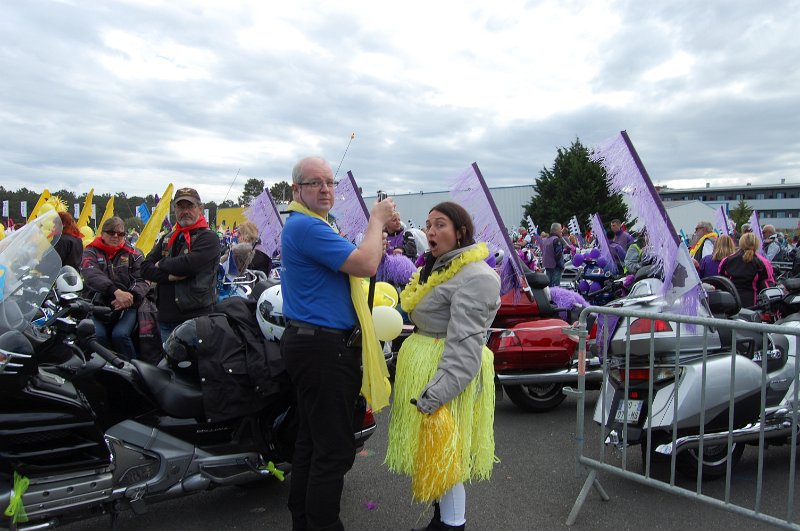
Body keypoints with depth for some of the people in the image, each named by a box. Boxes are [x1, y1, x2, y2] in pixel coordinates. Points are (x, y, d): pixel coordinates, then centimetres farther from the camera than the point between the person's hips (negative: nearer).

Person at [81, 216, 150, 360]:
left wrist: (131, 295, -23)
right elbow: (91, 275, -12)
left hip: (126, 307, 0)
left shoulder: (133, 254, 13)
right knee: (97, 335, -26)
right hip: (97, 305, 0)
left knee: (120, 335, -26)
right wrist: (116, 291, -30)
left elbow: (143, 281, 1)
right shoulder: (91, 252, 10)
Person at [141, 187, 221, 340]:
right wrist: (169, 276, -10)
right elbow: (145, 268, 8)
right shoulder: (168, 239, 17)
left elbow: (188, 264, -20)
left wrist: (162, 264, -2)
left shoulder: (208, 237, -5)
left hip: (195, 317, -7)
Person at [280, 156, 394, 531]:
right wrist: (376, 220, -8)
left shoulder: (302, 225, 17)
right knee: (334, 449, -3)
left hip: (308, 342, 11)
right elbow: (365, 265, -24)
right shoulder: (307, 226, -17)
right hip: (324, 348, -11)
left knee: (311, 439, 19)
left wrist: (379, 229, 7)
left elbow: (348, 263, 21)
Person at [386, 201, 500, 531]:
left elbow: (465, 345, -25)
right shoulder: (438, 268, 15)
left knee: (443, 457, 0)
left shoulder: (476, 277, -18)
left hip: (447, 373, -10)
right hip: (423, 364, 10)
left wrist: (435, 394, -29)